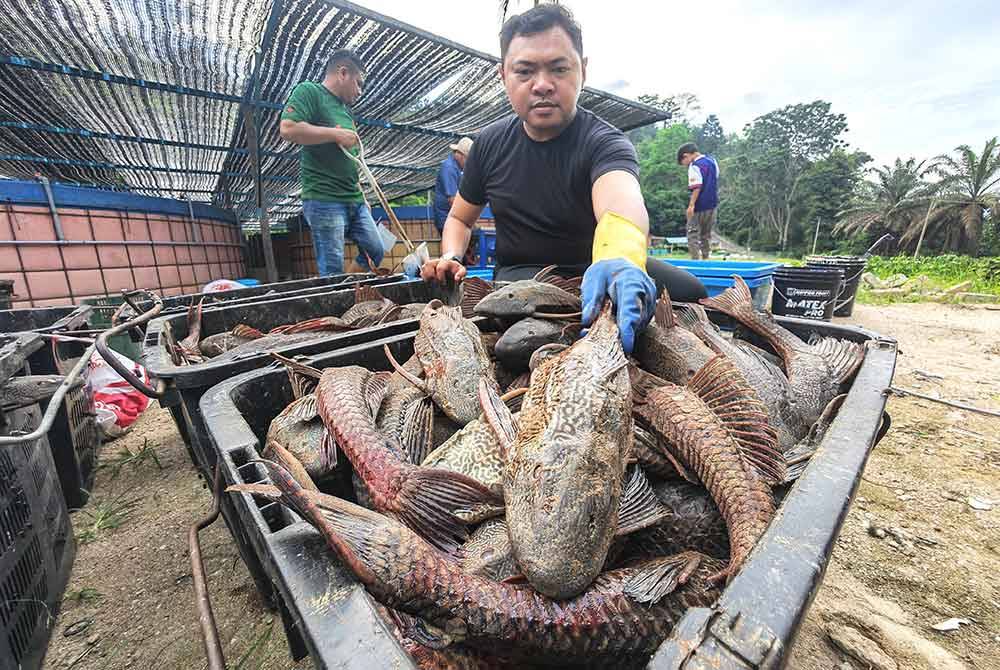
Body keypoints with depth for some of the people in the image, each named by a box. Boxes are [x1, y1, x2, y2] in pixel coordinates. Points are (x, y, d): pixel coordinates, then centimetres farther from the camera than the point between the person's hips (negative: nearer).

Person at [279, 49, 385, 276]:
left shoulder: (345, 111, 23)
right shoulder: (309, 91, 0)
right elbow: (288, 129, -17)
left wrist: (362, 196, 21)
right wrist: (336, 133, -12)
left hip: (354, 200, 8)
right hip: (324, 199, -8)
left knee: (376, 253, 9)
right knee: (333, 271, -8)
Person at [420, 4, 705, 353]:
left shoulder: (604, 143, -14)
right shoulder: (490, 143, 1)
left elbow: (619, 203, -39)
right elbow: (459, 218, 13)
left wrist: (620, 259, -62)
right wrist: (450, 258, -10)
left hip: (594, 270, -1)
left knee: (690, 291, -22)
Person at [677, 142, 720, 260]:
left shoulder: (694, 166, -13)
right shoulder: (712, 160, 11)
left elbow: (697, 187, -22)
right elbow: (714, 181, 18)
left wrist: (691, 205, -24)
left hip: (700, 206, -8)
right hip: (713, 204, 8)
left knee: (693, 233, -2)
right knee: (707, 233, 16)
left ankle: (695, 259, -7)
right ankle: (706, 258, 20)